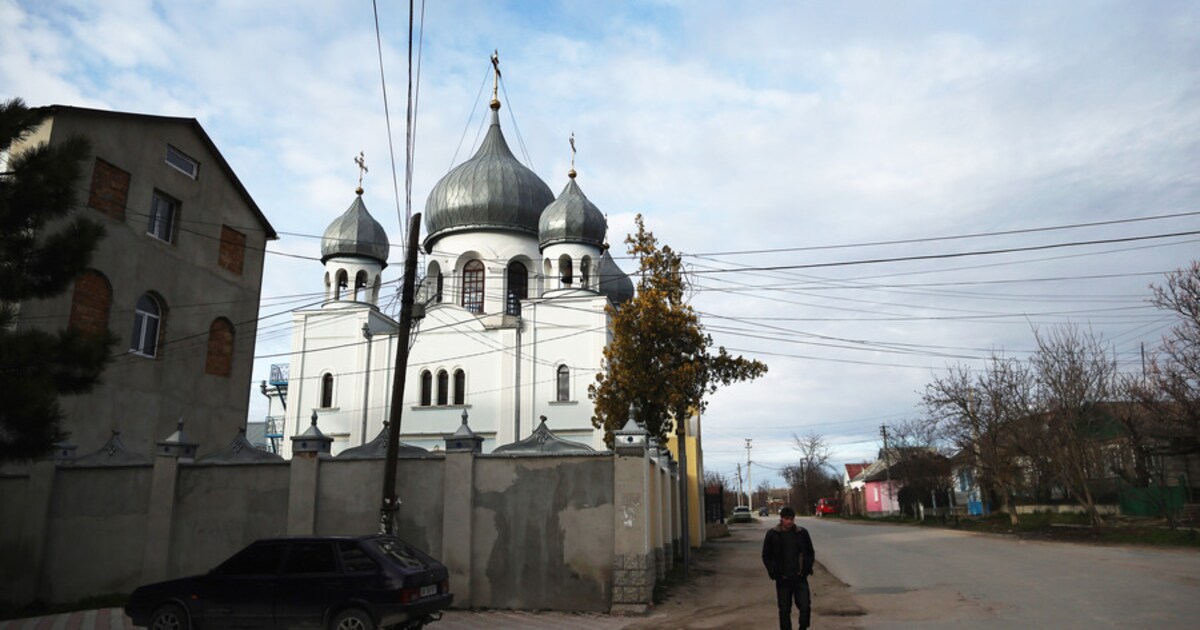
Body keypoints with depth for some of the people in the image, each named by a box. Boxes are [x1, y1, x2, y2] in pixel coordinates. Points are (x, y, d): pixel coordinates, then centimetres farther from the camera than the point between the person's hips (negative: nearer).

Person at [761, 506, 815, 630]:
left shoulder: (802, 533, 1)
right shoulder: (772, 534, -3)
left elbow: (810, 554, 12)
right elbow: (766, 557, 4)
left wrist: (806, 570, 0)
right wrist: (775, 573, -5)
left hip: (800, 578, 1)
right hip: (783, 579, -1)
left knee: (805, 607, -3)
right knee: (784, 610, 6)